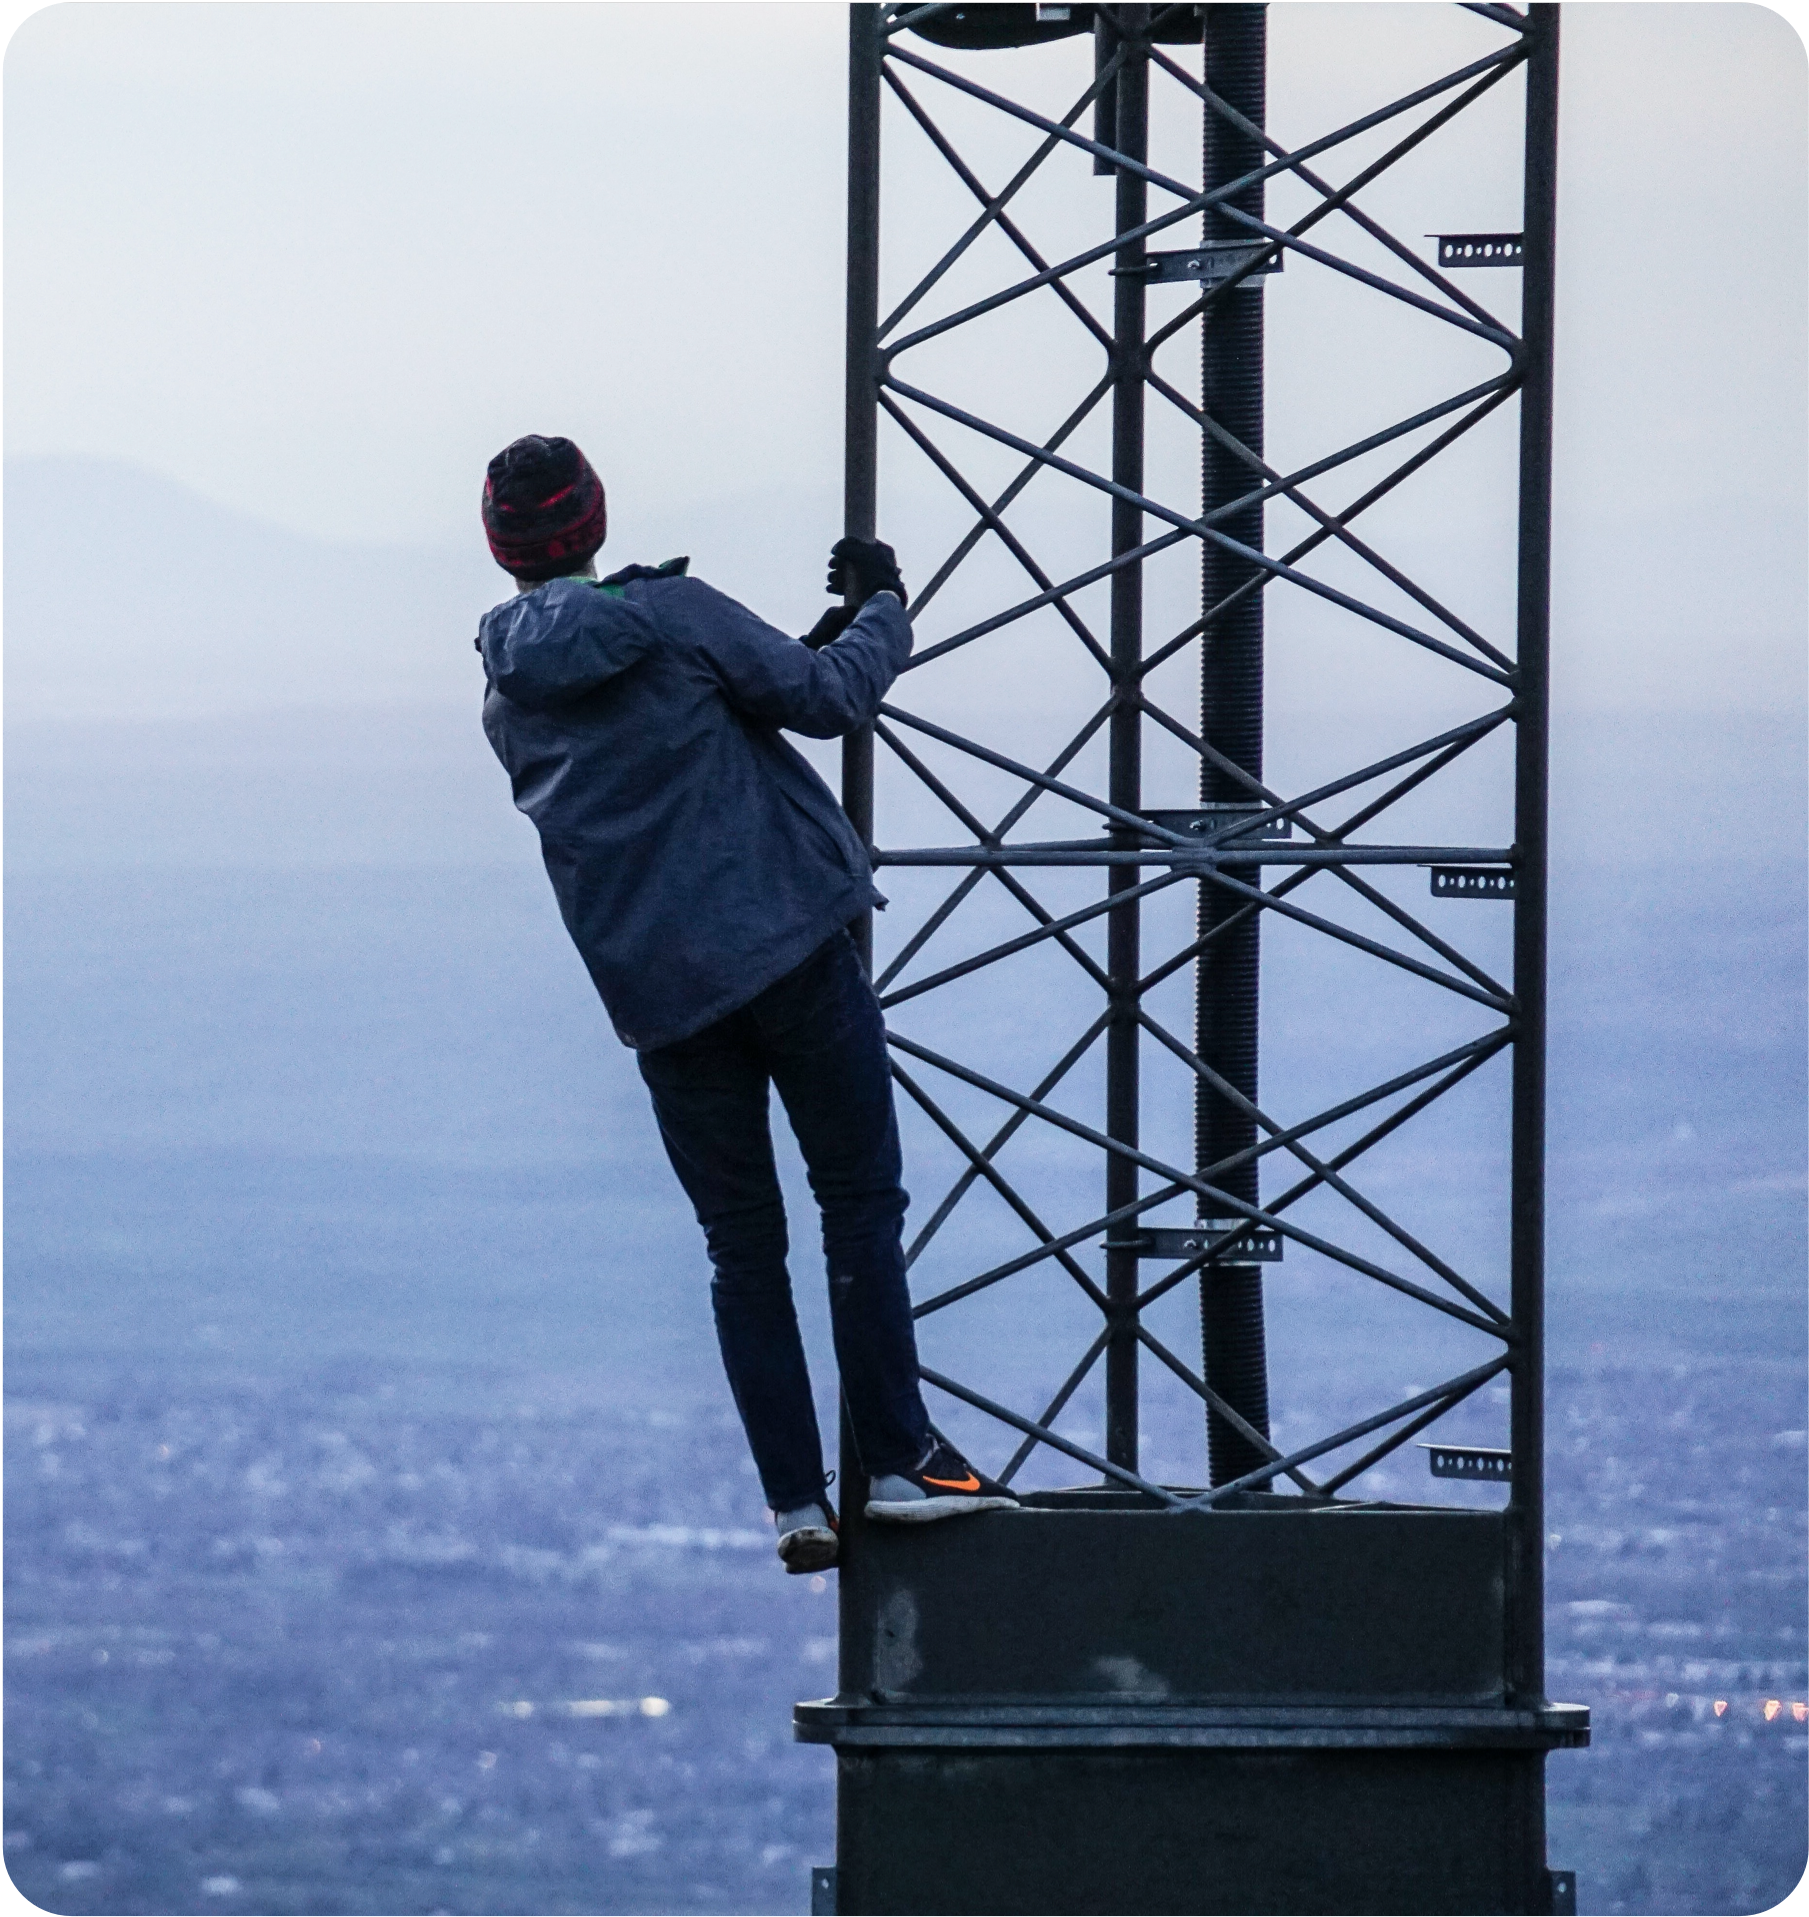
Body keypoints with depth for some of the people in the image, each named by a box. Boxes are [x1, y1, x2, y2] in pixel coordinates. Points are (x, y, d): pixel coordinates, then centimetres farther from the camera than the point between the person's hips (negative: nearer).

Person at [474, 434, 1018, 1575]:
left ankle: (797, 1503, 3)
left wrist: (810, 650, 25)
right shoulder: (668, 614, -6)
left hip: (658, 997, 5)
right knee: (861, 1201, 2)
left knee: (741, 1245, 9)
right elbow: (829, 698, -3)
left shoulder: (509, 700, 11)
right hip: (786, 945, -5)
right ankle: (901, 1460, -3)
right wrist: (881, 611, 17)